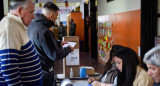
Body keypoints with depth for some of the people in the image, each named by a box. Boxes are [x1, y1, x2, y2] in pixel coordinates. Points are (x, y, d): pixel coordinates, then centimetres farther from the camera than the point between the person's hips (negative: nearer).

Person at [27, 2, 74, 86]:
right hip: (44, 72, -9)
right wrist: (68, 49, -6)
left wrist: (59, 43, 18)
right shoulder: (44, 32, -29)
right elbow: (55, 55, -23)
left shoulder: (32, 24, 1)